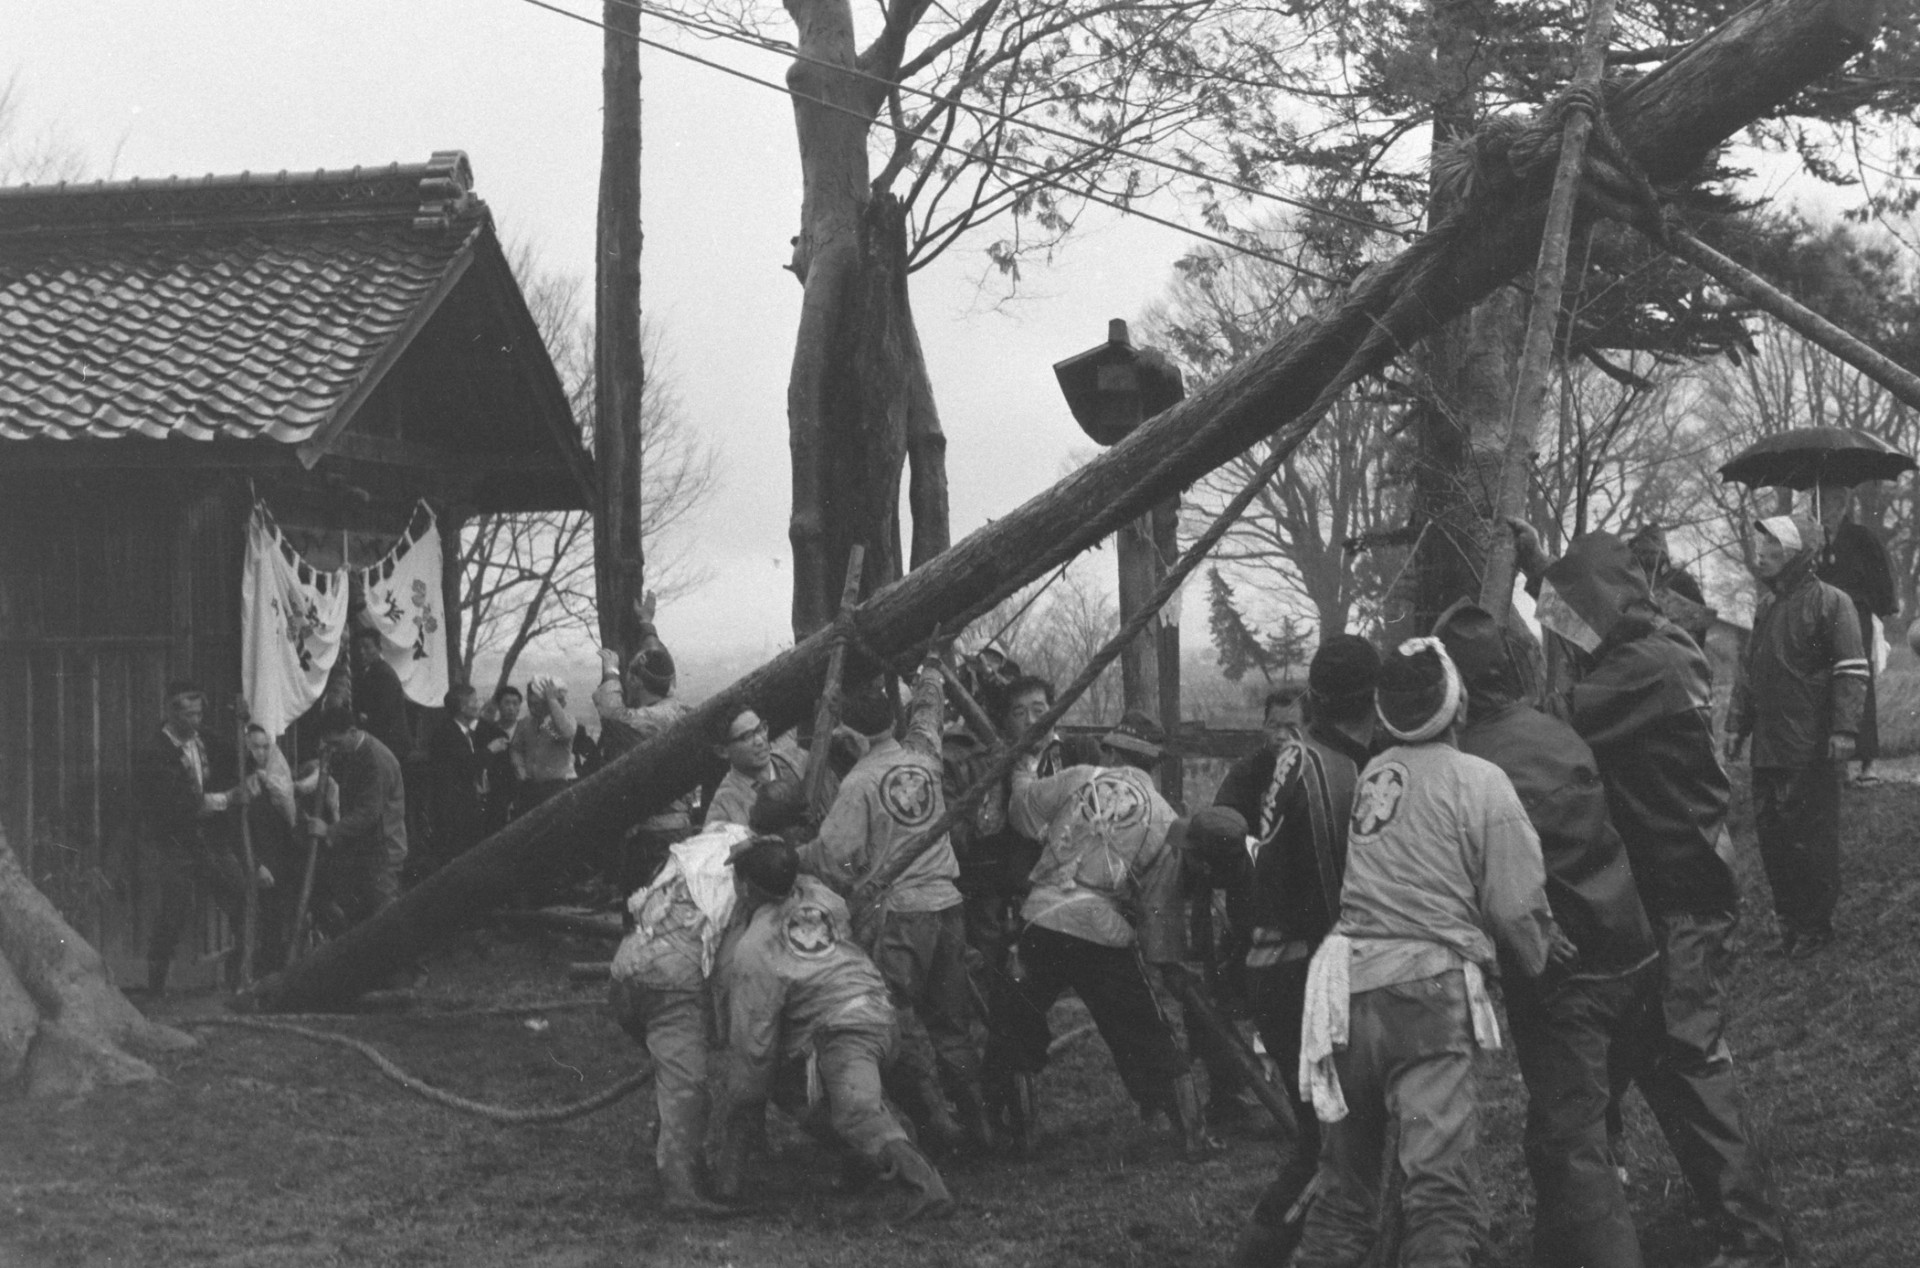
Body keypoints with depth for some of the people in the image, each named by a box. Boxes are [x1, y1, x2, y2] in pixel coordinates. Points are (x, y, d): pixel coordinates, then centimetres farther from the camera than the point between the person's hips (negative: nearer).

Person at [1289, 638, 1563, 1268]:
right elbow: (1515, 904, -4)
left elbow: (1368, 881, 13)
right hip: (1428, 991, -6)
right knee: (1442, 1189, -9)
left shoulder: (1371, 775, 11)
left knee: (1346, 1179, 17)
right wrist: (1540, 963, 15)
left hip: (1348, 985, 6)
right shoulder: (1480, 781, -4)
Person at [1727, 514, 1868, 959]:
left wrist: (1843, 730, -19)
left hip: (1810, 749, -8)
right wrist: (1737, 724, 15)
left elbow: (1852, 671, -12)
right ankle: (1788, 917, 21)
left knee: (1811, 838, -3)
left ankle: (1815, 925, 5)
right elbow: (1747, 669, 21)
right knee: (1771, 833, 10)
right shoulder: (1766, 605, 16)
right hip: (1767, 746, 8)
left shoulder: (1830, 603, -8)